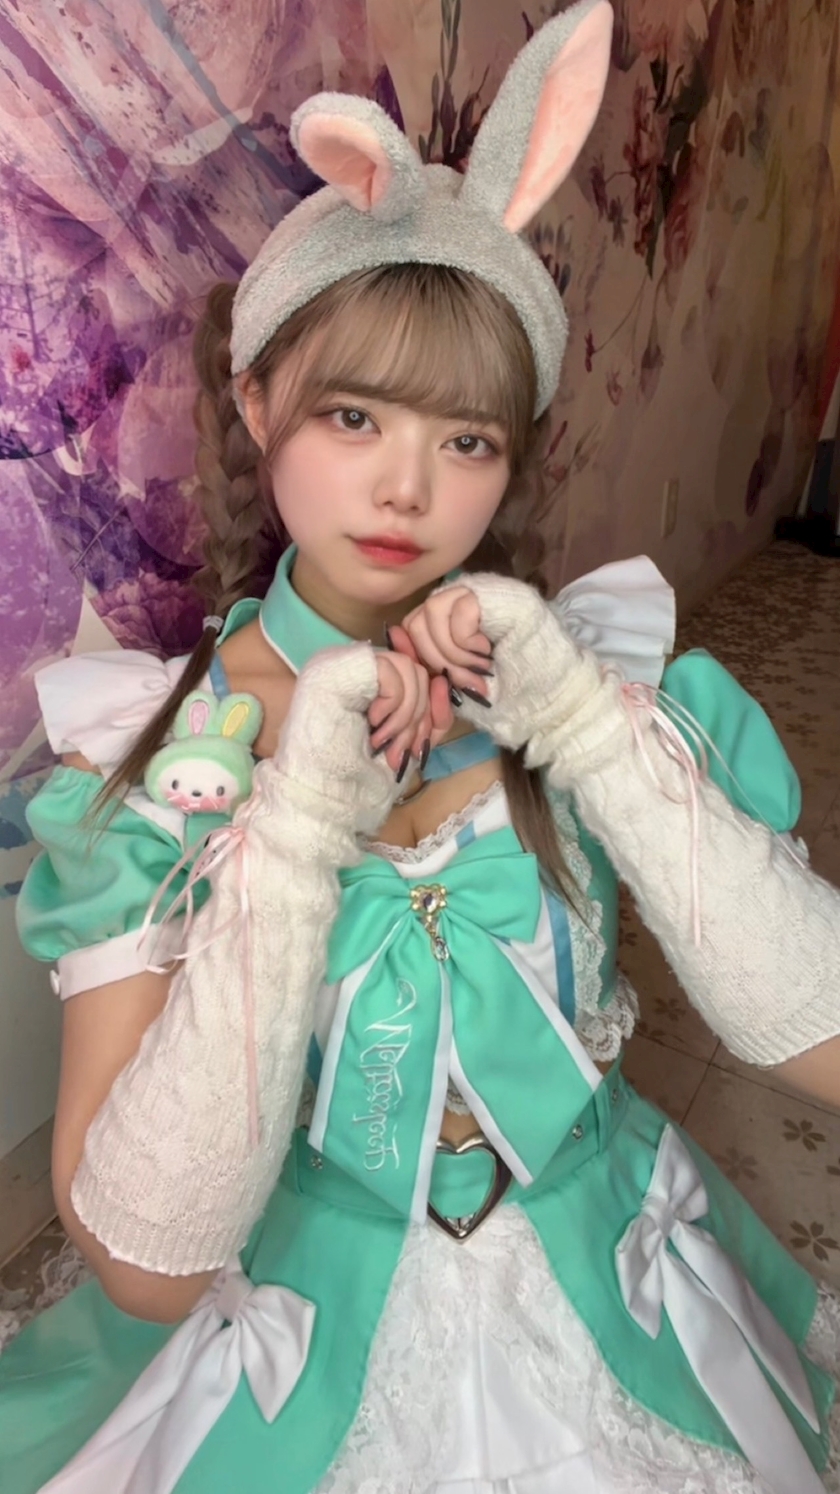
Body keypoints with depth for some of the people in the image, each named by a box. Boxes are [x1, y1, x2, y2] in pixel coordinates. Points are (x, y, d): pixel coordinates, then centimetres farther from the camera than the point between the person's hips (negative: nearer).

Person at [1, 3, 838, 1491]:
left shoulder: (599, 664, -15)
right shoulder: (146, 750, -18)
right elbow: (143, 1259, -23)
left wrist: (590, 726, -29)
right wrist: (299, 825, -33)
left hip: (608, 1328, 2)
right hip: (303, 1372, -1)